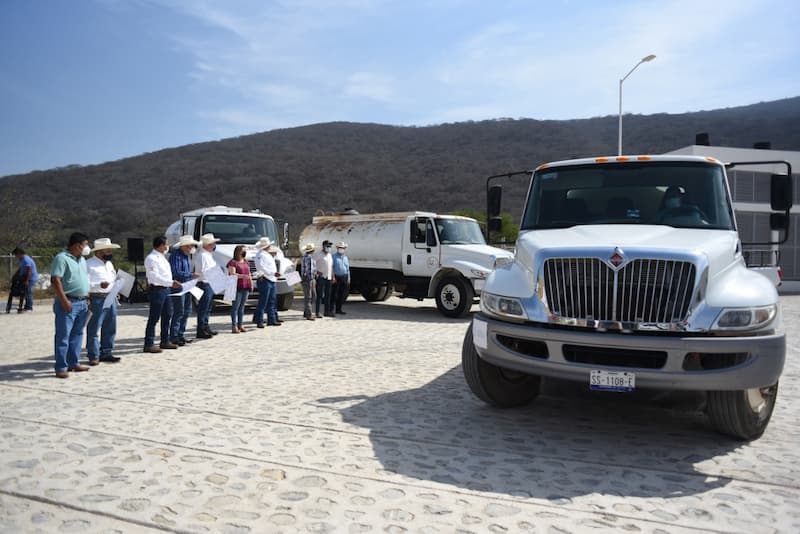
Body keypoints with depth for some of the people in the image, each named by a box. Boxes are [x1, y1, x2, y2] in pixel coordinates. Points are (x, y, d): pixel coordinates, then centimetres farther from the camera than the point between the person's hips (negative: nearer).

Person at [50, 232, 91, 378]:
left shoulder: (82, 260, 17)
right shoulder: (61, 258, -11)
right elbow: (55, 280, -17)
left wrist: (87, 298, 18)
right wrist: (64, 300, -21)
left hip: (82, 303, 9)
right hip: (68, 303, -9)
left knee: (77, 335, 13)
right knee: (63, 336, -4)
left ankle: (73, 363, 22)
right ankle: (61, 367, 0)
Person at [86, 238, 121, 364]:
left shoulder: (109, 264, 18)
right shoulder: (89, 264, -7)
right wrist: (99, 285, -27)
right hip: (97, 300, -8)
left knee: (109, 329, 12)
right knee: (93, 329, -2)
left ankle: (106, 353, 21)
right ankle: (93, 356, 4)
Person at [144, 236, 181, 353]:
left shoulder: (162, 257, 15)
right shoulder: (151, 258, -15)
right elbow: (155, 277, -21)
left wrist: (172, 282, 10)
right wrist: (171, 283, -24)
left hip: (165, 289, 10)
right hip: (156, 290, -10)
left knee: (167, 315, 15)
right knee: (154, 318, -5)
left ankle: (165, 341, 27)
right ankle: (149, 344, 2)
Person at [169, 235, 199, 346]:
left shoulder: (187, 256, 16)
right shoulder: (176, 256, -14)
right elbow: (176, 272, -23)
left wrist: (193, 276, 14)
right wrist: (191, 275, -25)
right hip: (178, 288, -10)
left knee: (187, 311, 12)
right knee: (178, 312, -8)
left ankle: (181, 335, 22)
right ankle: (173, 337, -1)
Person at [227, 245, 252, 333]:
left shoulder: (246, 262, 18)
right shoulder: (233, 262, -5)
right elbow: (232, 274, -17)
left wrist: (251, 283, 12)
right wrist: (242, 276, -29)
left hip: (246, 287, 7)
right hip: (237, 287, -7)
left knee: (242, 306, 10)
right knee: (235, 306, -5)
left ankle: (240, 325, 15)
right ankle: (234, 326, -3)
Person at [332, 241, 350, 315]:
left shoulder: (346, 258, 18)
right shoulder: (334, 256, 0)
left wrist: (348, 278, 13)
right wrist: (333, 277, -15)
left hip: (344, 278, 6)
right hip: (336, 277, -6)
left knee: (342, 295, 6)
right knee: (335, 294, -7)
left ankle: (338, 309, 14)